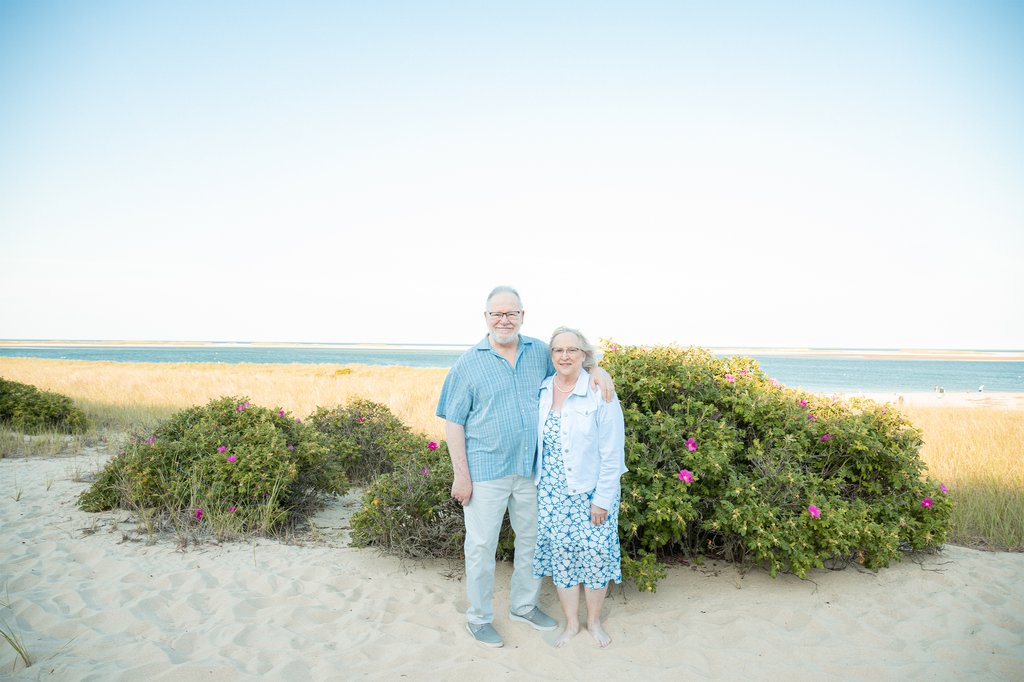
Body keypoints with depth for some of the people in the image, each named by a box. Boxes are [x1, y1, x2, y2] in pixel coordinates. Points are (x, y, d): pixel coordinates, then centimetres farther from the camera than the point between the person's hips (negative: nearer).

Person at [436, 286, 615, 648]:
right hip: (486, 472, -4)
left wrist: (598, 372, -6)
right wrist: (461, 474, -11)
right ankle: (479, 618, 27)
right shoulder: (469, 363, -7)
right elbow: (453, 422, -6)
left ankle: (524, 606, 39)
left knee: (531, 540, 18)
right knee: (481, 545, 7)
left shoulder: (540, 353, 2)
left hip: (531, 469, 4)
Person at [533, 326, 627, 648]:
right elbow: (536, 440, 9)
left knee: (595, 554, 3)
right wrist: (535, 485, 8)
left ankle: (594, 620, 28)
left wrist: (603, 500, -12)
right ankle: (571, 623, 28)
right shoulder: (541, 391, 0)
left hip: (591, 491, -3)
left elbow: (612, 453, -11)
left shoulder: (600, 394, -13)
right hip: (551, 492, 3)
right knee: (561, 553, 9)